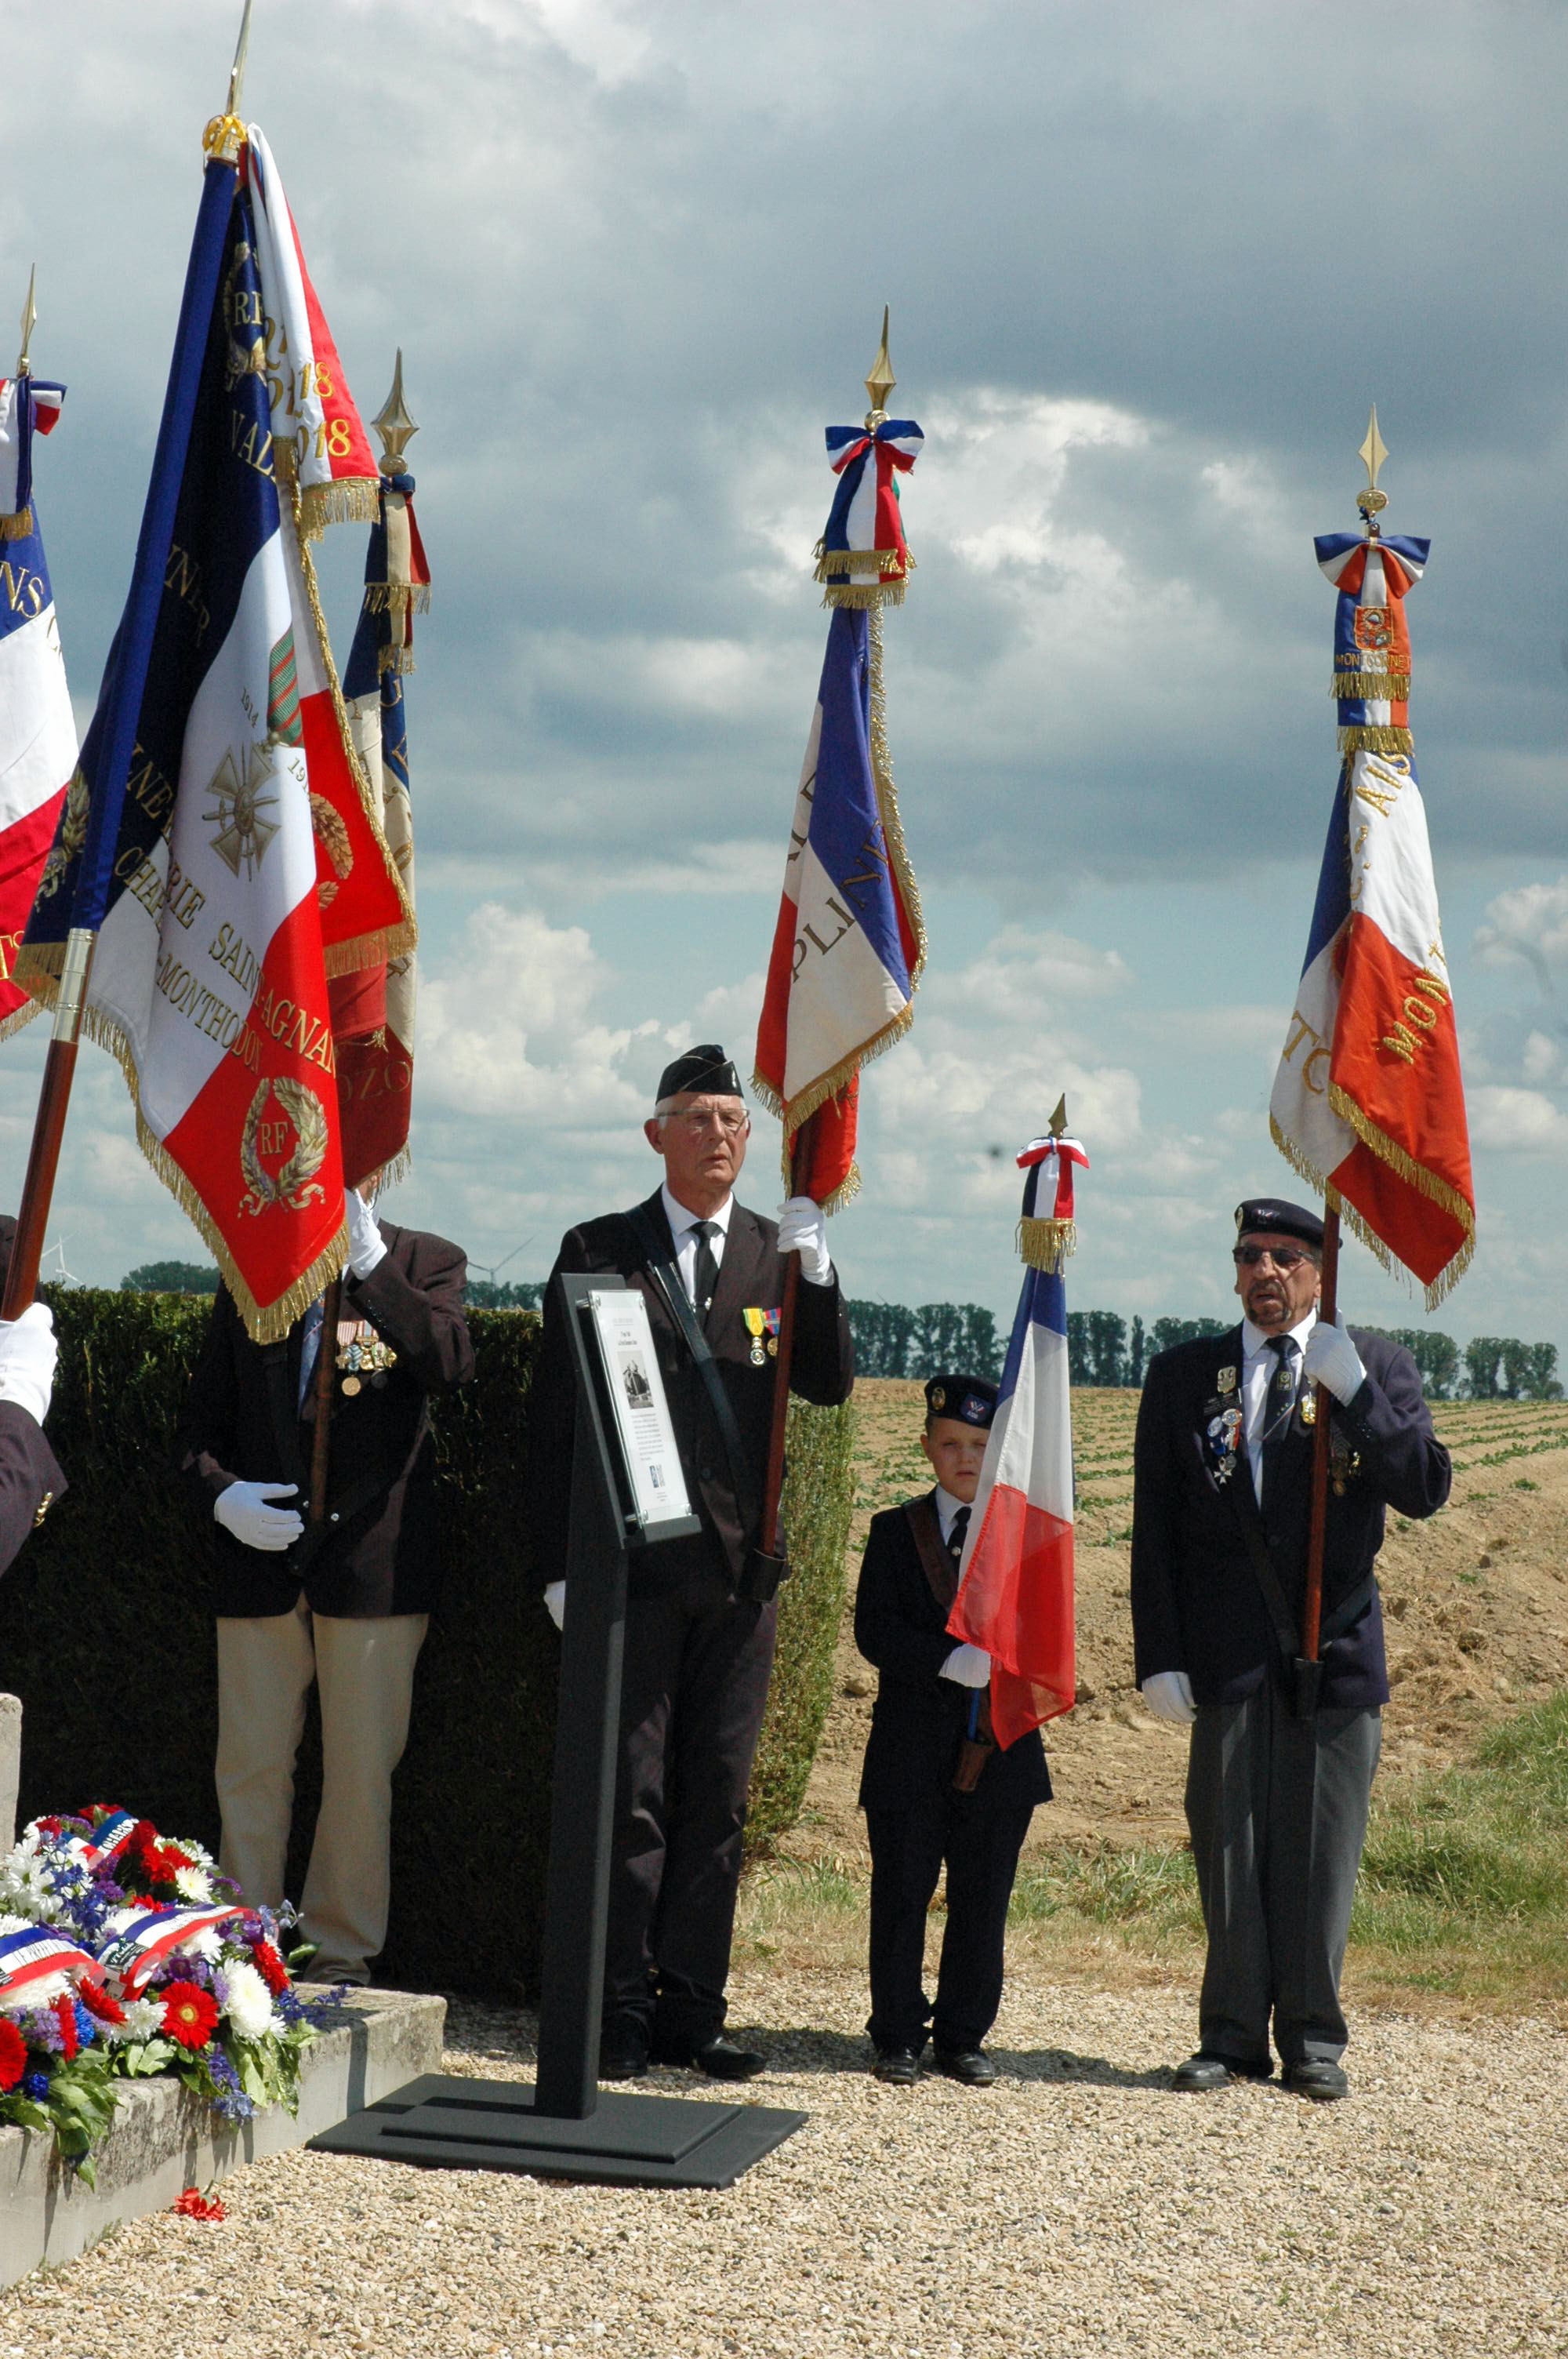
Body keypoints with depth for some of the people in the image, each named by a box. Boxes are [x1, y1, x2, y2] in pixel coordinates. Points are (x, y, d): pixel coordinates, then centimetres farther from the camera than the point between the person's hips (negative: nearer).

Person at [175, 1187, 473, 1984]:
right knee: (251, 1768, 5)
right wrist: (221, 1494, -6)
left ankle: (341, 1956, 14)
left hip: (373, 1558, -2)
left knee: (362, 1773, 3)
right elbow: (202, 1419, 14)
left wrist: (369, 1264, -24)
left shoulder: (424, 1263, 3)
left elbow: (449, 1364, -18)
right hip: (260, 1557, 2)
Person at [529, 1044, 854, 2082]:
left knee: (719, 1793, 6)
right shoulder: (599, 1251, 4)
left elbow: (831, 1384, -1)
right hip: (631, 1559, -3)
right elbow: (556, 1419, 3)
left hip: (740, 1566, 3)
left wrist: (816, 1274, -16)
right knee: (630, 1792, -2)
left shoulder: (781, 1252, 10)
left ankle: (692, 2010, 13)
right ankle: (618, 2011, 4)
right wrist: (560, 1561, -3)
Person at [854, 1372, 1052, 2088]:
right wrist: (948, 1661, -21)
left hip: (1001, 1750, 1)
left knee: (983, 1899, 7)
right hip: (910, 1751, -1)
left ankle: (964, 2036, 18)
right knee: (902, 1896, 3)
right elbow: (875, 1631, -7)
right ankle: (898, 2036, 13)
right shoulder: (895, 1531, 4)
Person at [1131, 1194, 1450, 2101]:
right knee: (1229, 1849, 3)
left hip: (1337, 1650, 0)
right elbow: (1157, 1528, 6)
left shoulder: (1379, 1368, 4)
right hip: (1228, 1654, 1)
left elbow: (1425, 1490, -9)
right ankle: (1234, 2036, 14)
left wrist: (1352, 1390, -20)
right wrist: (1160, 1655, -1)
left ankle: (1313, 2039, 15)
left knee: (1320, 1852, 4)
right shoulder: (1183, 1376, 7)